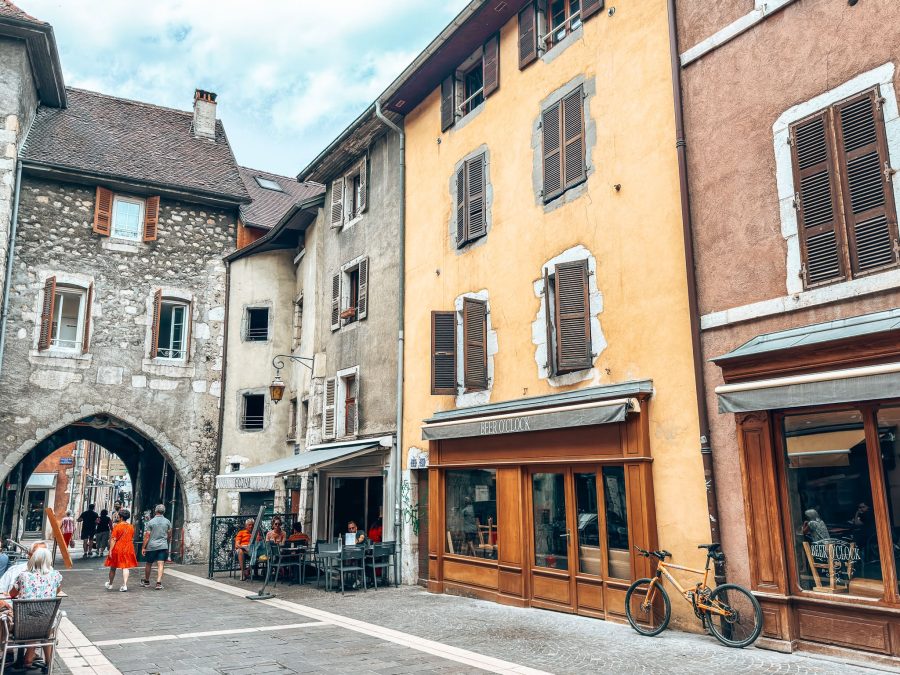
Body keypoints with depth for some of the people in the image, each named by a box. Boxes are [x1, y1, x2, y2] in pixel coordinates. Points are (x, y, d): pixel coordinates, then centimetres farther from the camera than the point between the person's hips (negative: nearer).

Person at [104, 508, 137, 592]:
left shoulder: (117, 526, -11)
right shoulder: (131, 527, 4)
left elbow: (113, 540, -13)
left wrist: (110, 550, -10)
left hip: (117, 549, -3)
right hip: (128, 549, 3)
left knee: (113, 568, 14)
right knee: (126, 567, 2)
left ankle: (110, 584, 29)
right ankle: (124, 585, -7)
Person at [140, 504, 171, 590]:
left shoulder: (150, 522, -3)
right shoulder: (167, 522, 4)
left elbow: (147, 536, -6)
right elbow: (169, 535, 10)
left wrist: (143, 547, -1)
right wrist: (167, 544, 25)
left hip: (151, 546, -1)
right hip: (163, 546, 1)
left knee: (148, 564, 15)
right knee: (160, 565, -2)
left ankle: (146, 581, 28)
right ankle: (159, 583, -12)